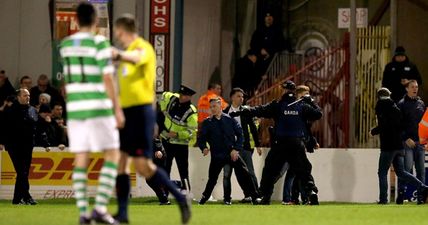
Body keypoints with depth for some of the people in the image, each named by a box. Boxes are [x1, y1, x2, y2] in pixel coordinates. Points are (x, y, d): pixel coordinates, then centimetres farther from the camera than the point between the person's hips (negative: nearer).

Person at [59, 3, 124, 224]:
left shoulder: (65, 45, 8)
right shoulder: (99, 43, -10)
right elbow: (108, 78, -14)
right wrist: (118, 110, -9)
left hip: (75, 107, 5)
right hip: (99, 107, -5)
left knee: (81, 160, 6)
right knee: (112, 155, 2)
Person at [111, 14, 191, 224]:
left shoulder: (142, 47, -10)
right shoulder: (129, 52, 19)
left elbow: (136, 58, -36)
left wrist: (120, 55, -56)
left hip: (140, 110, -9)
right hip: (127, 110, 9)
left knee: (143, 166, -10)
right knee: (119, 160, 2)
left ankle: (180, 199, 2)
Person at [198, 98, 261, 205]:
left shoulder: (230, 119, 2)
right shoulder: (207, 123, 2)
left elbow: (240, 135, 5)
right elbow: (201, 139, 3)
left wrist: (236, 149, -7)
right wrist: (204, 148, -18)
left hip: (232, 153, 0)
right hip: (217, 155, 0)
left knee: (244, 174, -8)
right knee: (212, 178, 0)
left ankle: (254, 197, -1)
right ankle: (204, 197, 22)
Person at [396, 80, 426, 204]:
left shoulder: (421, 103, 15)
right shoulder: (402, 104, 0)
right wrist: (406, 139, -15)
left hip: (419, 141, 5)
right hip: (407, 141, -5)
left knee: (421, 169, 3)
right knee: (406, 167, -12)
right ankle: (401, 193, -10)